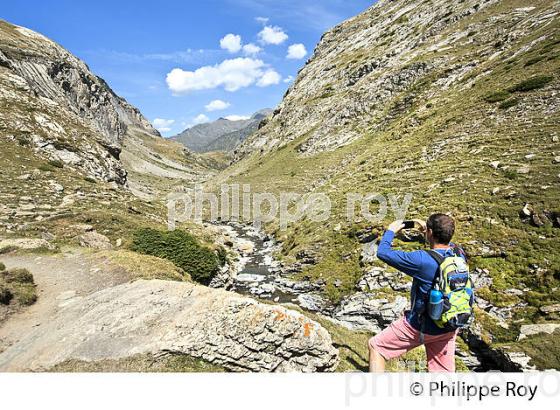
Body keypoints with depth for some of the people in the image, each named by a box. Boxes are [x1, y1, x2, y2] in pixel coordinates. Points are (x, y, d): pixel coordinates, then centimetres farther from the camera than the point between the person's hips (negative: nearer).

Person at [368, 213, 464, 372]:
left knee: (375, 345, 9)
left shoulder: (422, 260, -29)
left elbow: (382, 253, -20)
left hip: (421, 327, -6)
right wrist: (427, 233, 18)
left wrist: (390, 231, -4)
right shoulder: (459, 255, -8)